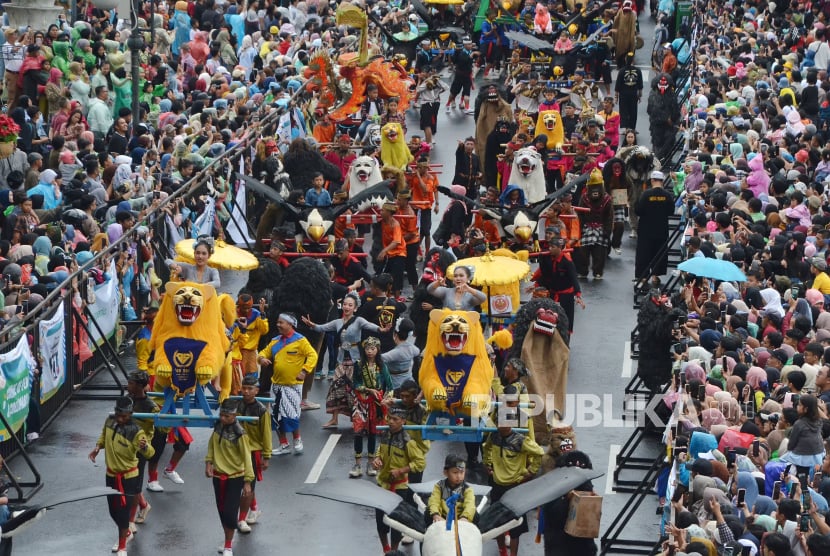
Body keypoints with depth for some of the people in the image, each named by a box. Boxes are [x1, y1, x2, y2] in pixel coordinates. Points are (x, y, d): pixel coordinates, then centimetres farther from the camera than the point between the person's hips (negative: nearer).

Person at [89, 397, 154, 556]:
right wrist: (98, 447, -1)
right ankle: (126, 533, 46)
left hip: (128, 476, -6)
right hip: (111, 474, 6)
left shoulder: (135, 431, -25)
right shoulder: (109, 421, -7)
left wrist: (145, 447, -56)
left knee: (123, 511, -3)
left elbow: (149, 453, -33)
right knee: (113, 511, 18)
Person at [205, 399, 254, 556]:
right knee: (221, 511, 14)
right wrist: (208, 462, -2)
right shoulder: (218, 425, -4)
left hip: (235, 477, -6)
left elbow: (246, 458, -17)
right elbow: (212, 444, 12)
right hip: (218, 475, 6)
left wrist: (247, 482, -18)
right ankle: (228, 541, 33)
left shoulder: (239, 434, -21)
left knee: (230, 512, -6)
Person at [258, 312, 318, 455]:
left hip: (293, 385, -6)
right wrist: (262, 358, -6)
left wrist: (304, 371, -19)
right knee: (278, 416, 8)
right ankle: (284, 445, 20)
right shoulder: (276, 341, 10)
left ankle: (297, 440, 15)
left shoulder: (300, 340, -8)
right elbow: (265, 352, 17)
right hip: (276, 384, 6)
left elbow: (312, 355, -11)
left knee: (291, 416, -9)